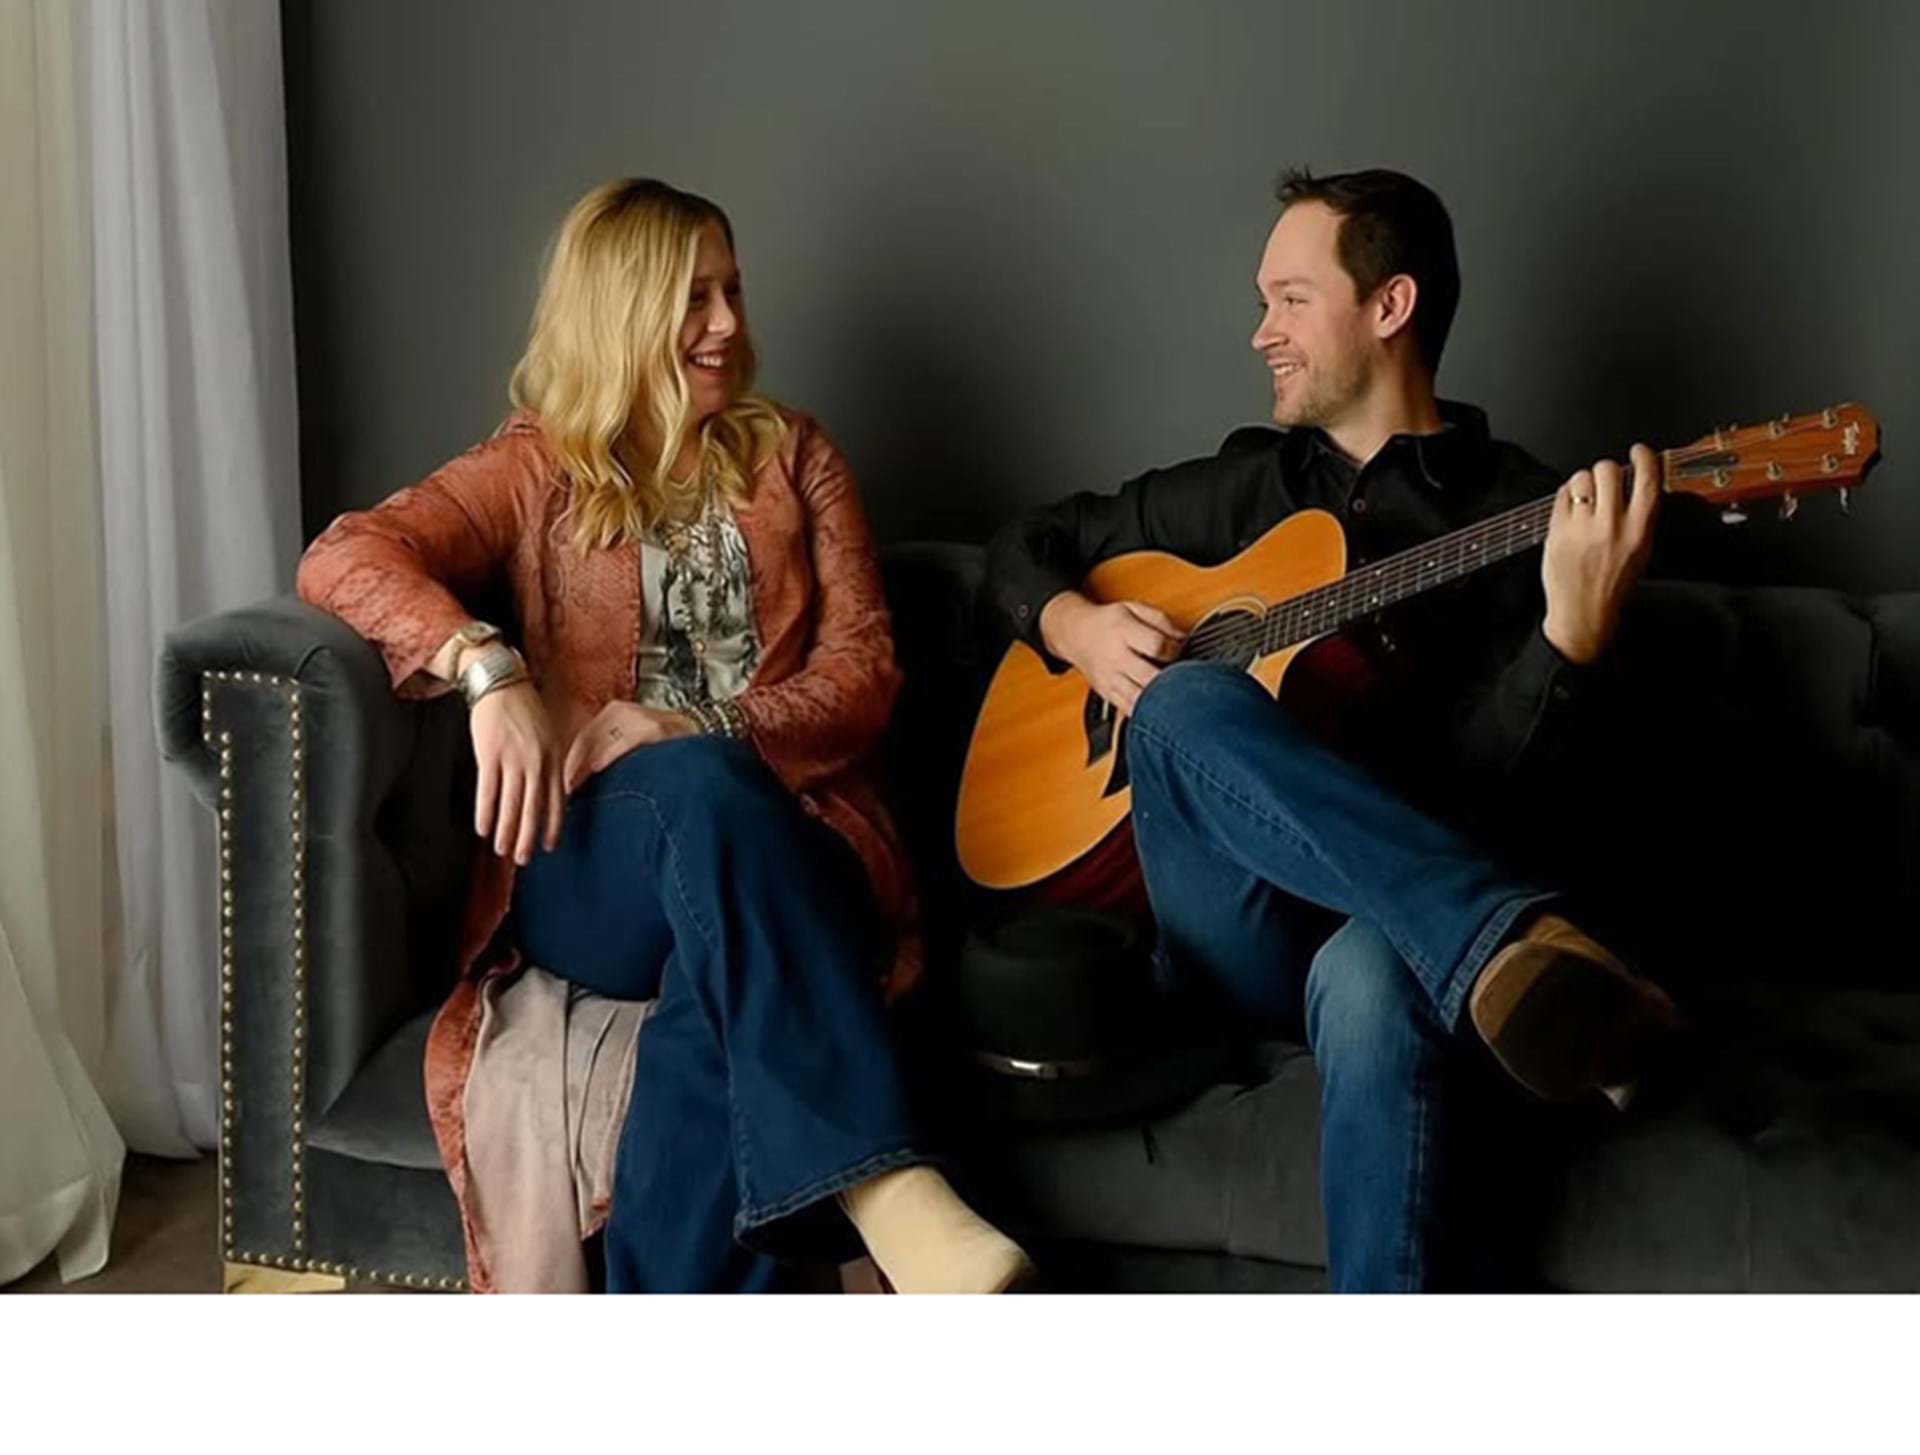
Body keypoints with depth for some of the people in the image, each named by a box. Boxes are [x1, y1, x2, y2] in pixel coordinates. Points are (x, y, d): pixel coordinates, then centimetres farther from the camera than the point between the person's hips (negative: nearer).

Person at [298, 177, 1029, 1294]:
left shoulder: (790, 454, 19)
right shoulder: (534, 469, 15)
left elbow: (864, 671, 8)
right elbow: (344, 559, -2)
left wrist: (701, 732, -12)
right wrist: (492, 669, -22)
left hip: (785, 836, 2)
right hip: (592, 864, -2)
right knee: (701, 788, -40)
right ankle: (892, 1197, -54)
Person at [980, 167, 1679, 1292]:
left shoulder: (1523, 510, 6)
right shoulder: (1246, 484, 20)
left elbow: (1491, 766, -7)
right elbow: (1030, 545, 28)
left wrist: (1575, 629, -27)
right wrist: (1076, 627, 6)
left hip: (1402, 926, -3)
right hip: (1237, 935, 3)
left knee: (1375, 984, -41)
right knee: (1183, 703, -30)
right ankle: (1527, 947, -48)